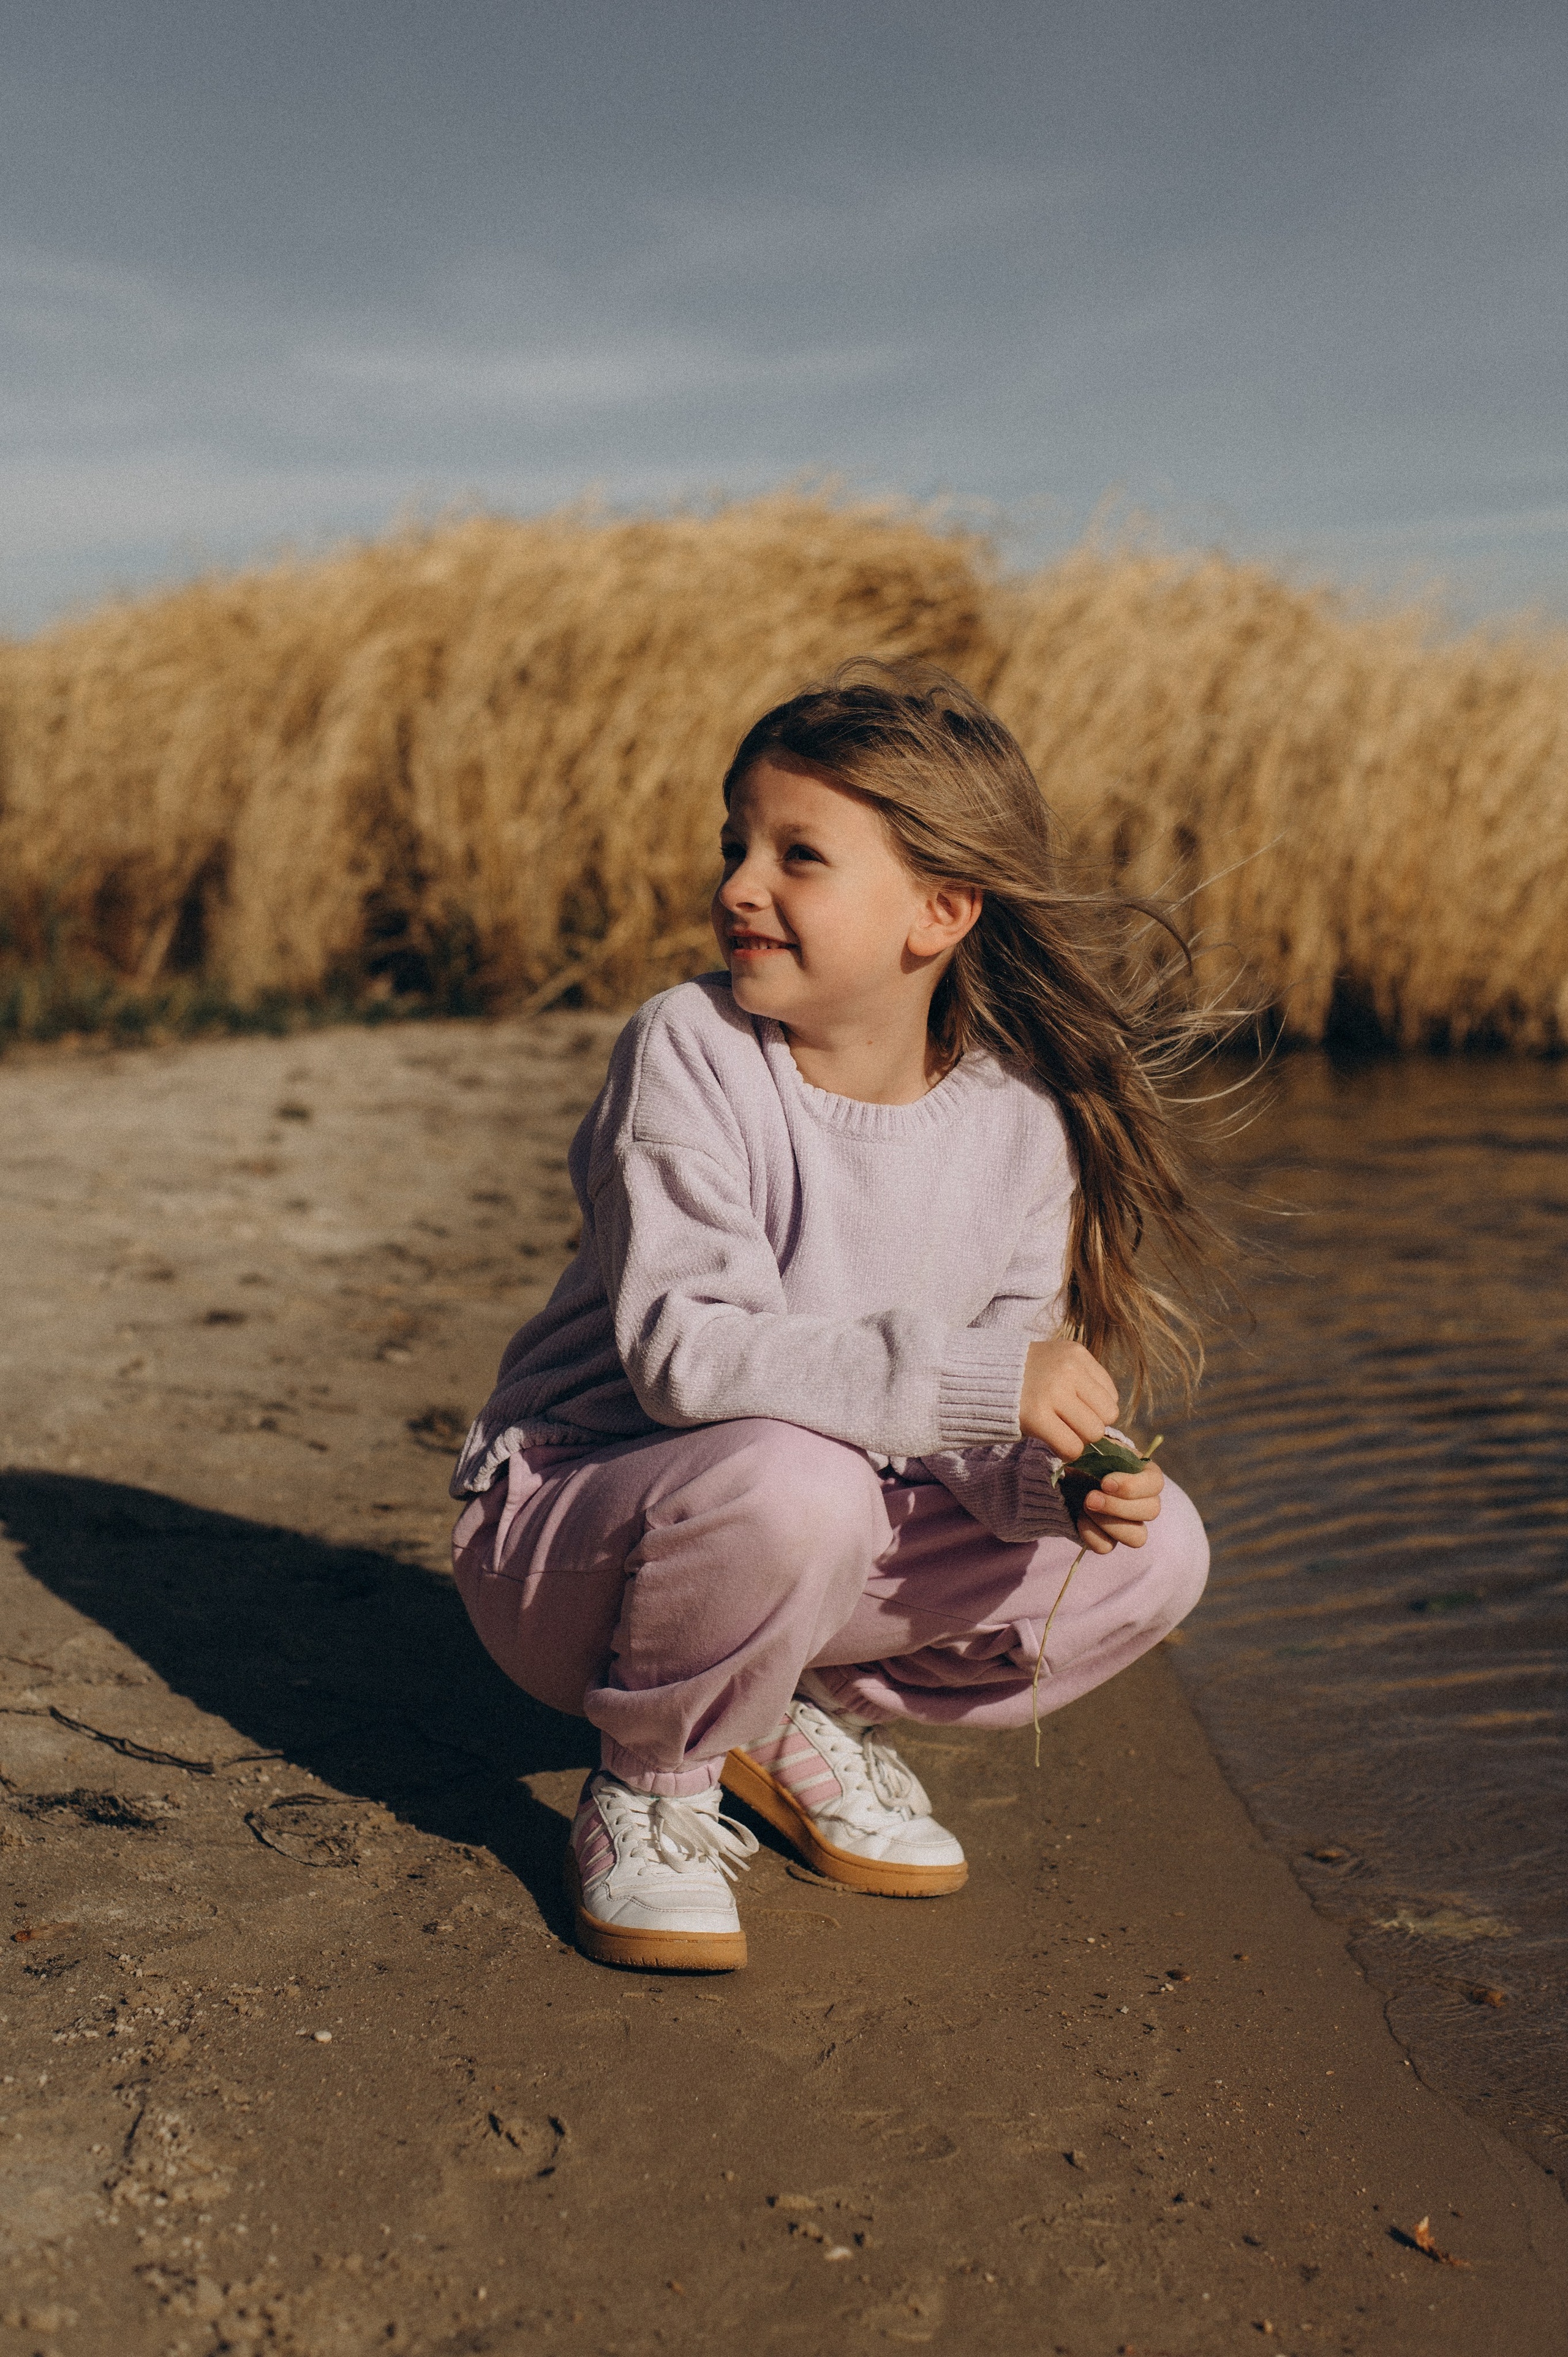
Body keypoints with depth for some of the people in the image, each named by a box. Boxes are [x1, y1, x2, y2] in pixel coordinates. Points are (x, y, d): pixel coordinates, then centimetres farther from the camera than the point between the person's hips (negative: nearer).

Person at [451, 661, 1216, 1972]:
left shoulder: (1020, 1123, -7)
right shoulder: (690, 1052, -20)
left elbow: (990, 1415, -2)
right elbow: (682, 1350, -31)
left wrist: (1051, 1475, -25)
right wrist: (975, 1379, -36)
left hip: (826, 1545, 5)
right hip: (572, 1531, -5)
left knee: (1153, 1549, -7)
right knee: (792, 1481, -38)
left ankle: (807, 1718, 12)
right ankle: (650, 1785, -6)